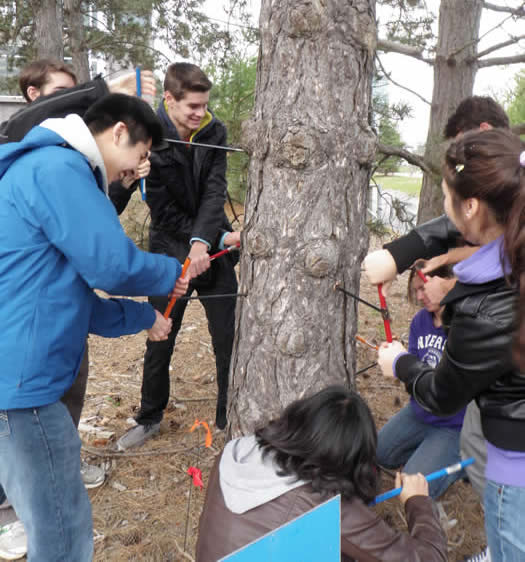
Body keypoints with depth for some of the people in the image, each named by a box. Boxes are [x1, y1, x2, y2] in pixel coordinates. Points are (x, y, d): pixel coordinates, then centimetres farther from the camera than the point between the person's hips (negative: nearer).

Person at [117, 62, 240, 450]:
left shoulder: (214, 131, -6)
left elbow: (215, 191, -16)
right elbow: (165, 213, -15)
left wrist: (203, 241, -31)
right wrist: (222, 238, -17)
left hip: (214, 249, 2)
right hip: (169, 252, -2)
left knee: (228, 340, 5)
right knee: (160, 343, 10)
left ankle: (229, 418, 23)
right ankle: (150, 418, 30)